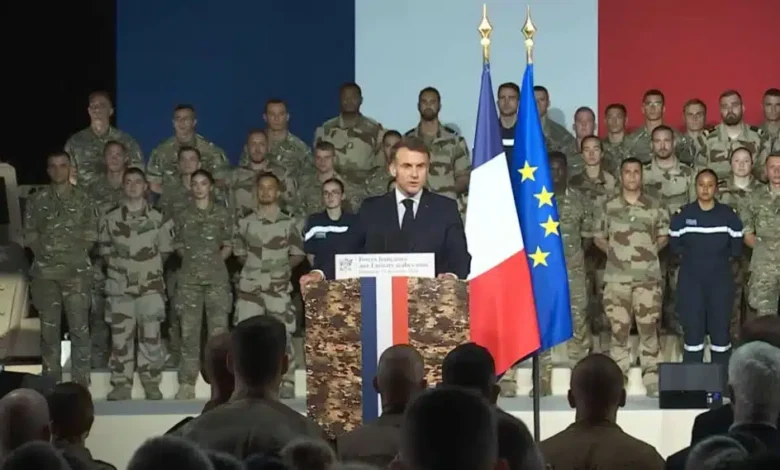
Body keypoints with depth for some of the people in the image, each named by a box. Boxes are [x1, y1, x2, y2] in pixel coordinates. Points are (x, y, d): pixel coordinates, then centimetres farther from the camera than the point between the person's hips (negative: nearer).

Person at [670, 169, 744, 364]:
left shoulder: (729, 215, 1)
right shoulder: (683, 214, 1)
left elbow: (737, 249, 3)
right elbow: (675, 246, 3)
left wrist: (719, 256, 1)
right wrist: (692, 255, 0)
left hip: (720, 280, 0)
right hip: (691, 280, 0)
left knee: (720, 329, 1)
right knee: (692, 329, 0)